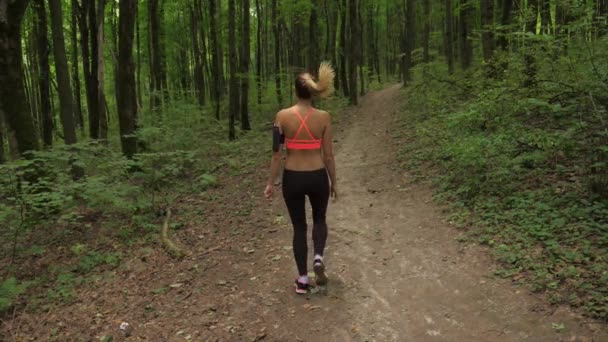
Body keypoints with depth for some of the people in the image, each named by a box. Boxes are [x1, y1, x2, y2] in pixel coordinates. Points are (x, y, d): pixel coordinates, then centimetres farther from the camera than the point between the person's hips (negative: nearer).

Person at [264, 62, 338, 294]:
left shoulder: (282, 116, -8)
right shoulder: (323, 117, -7)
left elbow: (277, 153, -7)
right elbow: (328, 155, -3)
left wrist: (271, 182, 3)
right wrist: (333, 182, 9)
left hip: (292, 178, 0)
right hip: (317, 177, 0)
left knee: (299, 227, 15)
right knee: (319, 219, 27)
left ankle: (302, 280, 19)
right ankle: (318, 258, 4)